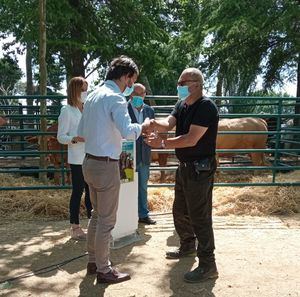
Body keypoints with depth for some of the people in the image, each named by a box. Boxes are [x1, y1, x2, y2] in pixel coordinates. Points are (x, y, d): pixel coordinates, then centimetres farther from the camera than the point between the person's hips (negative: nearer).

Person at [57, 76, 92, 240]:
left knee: (91, 190, 10)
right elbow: (60, 137, -8)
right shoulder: (67, 110, -6)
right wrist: (75, 139, -26)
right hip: (77, 159, -6)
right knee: (78, 191, 0)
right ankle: (75, 228, 11)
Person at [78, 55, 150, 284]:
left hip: (90, 162, 9)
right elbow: (128, 131, -28)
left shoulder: (94, 95, 13)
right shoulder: (115, 98, -15)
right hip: (106, 165, -9)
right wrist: (142, 127, -10)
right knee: (107, 220, 3)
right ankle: (104, 270, 16)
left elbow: (82, 132, 17)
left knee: (97, 214, 20)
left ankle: (93, 261, 32)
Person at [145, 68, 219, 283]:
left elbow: (192, 139, -24)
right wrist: (155, 124, -24)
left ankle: (208, 265, 7)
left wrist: (162, 143, -24)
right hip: (185, 166, 9)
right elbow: (169, 124, -2)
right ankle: (188, 246, 41)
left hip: (200, 169, -9)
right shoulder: (182, 104, 10)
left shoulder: (206, 107, -18)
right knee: (180, 211, 20)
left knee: (200, 216, -4)